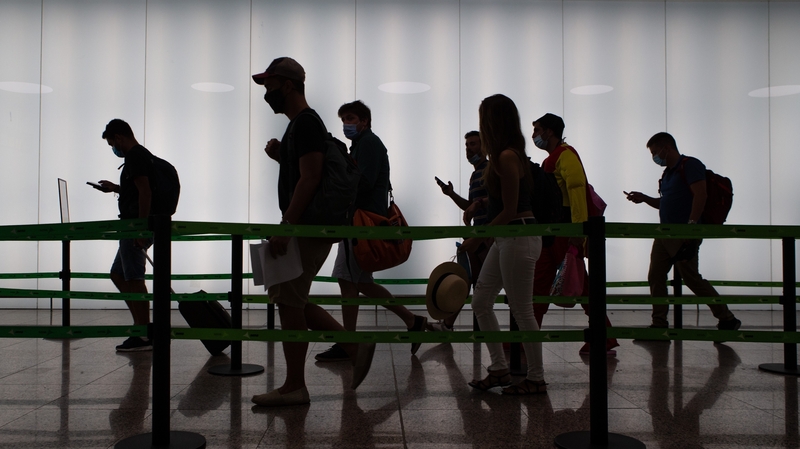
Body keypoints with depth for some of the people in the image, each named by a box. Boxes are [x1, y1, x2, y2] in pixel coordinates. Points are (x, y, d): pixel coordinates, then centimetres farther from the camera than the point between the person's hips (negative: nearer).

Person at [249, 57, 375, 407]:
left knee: (288, 302, -3)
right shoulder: (300, 124, 18)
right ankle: (354, 345, 16)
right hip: (304, 227, 11)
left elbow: (309, 180, -23)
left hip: (307, 229, -11)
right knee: (288, 299, 15)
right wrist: (279, 156, 10)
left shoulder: (306, 124, -14)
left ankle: (294, 388, 9)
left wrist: (284, 228, -25)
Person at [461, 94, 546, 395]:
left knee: (521, 311, 0)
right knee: (480, 303, 12)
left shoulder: (507, 157, -17)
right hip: (505, 239, 10)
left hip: (519, 237, -10)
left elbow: (509, 211, -18)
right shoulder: (502, 155, 12)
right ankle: (499, 369, 21)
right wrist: (479, 203, 6)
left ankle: (536, 379, 14)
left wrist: (477, 239, -12)